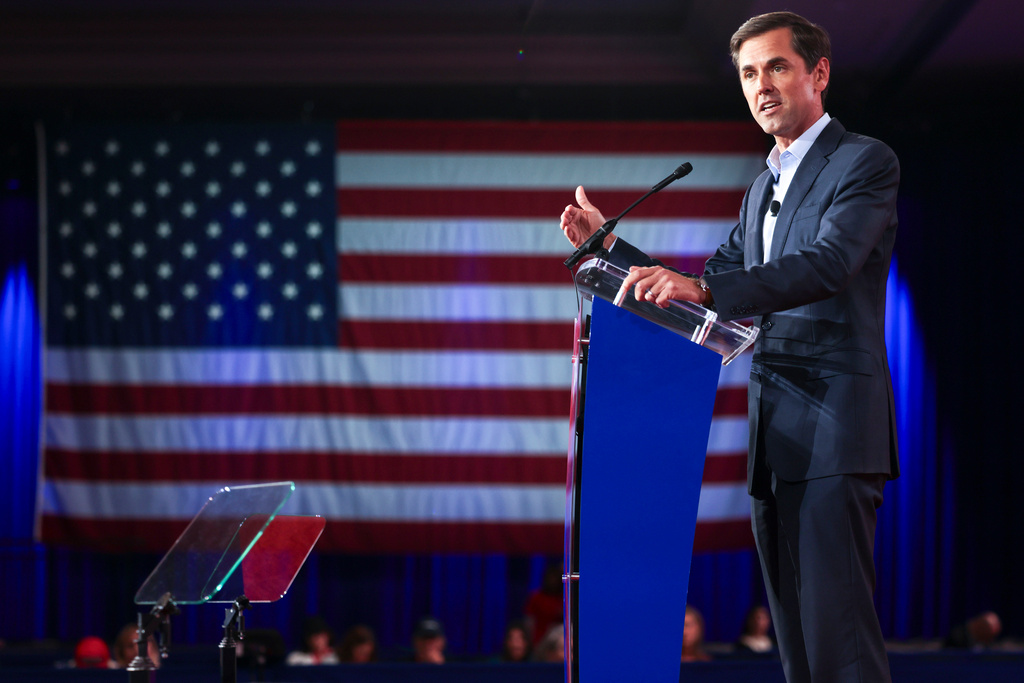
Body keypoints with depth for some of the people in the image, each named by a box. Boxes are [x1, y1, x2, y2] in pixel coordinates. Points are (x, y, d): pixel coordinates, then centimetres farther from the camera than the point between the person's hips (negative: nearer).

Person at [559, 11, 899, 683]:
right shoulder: (764, 187, 24)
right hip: (775, 438, 9)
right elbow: (710, 294, 25)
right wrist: (610, 245, 14)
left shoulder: (865, 162, -3)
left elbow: (829, 264, -20)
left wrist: (702, 289, -30)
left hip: (834, 426, -9)